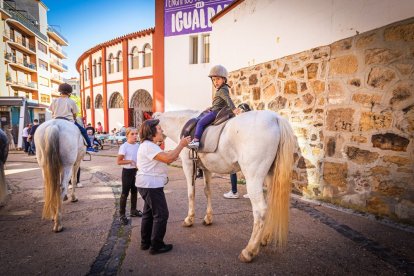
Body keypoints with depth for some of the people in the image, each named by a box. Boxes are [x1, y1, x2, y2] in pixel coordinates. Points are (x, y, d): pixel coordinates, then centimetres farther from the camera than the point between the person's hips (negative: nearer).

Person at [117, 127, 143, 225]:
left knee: (134, 191, 17)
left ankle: (133, 210, 33)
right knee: (125, 193, 1)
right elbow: (118, 161, -15)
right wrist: (130, 161, -25)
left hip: (136, 171, 6)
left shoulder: (138, 145, 3)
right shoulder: (124, 146, -15)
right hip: (127, 171, -6)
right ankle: (122, 214, 13)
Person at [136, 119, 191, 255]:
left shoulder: (151, 145, 15)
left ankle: (145, 242, 32)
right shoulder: (148, 146, -20)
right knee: (161, 214, -1)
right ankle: (156, 246, 10)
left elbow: (166, 157, 13)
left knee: (149, 213, 19)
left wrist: (181, 145, 4)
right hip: (151, 185, -11)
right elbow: (168, 158, -30)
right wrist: (181, 145, -19)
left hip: (149, 185, 11)